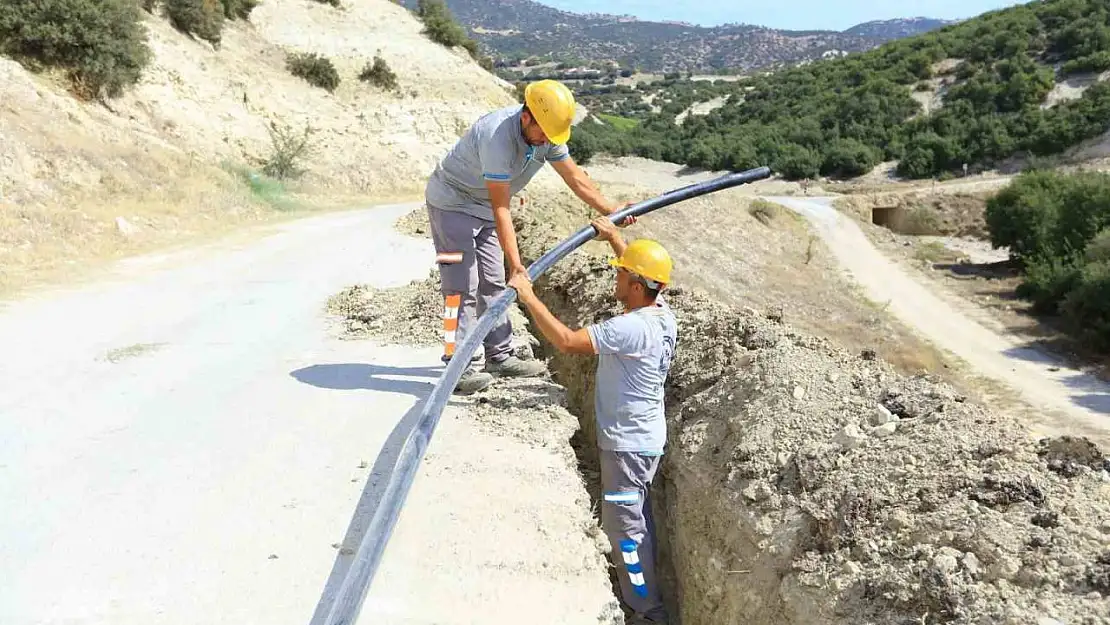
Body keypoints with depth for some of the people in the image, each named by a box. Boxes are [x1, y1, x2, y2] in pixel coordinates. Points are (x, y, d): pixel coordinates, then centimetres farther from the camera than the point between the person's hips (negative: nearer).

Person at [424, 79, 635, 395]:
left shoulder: (548, 134, -10)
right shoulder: (498, 136, -35)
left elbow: (574, 175, 4)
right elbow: (500, 209, -33)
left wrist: (609, 210, 6)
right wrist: (515, 263, -32)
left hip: (483, 205, 8)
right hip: (452, 201, -8)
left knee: (492, 283, 12)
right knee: (463, 287, -11)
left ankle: (500, 356, 21)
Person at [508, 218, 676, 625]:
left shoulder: (632, 328, -29)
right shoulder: (660, 312, -1)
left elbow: (567, 341, -32)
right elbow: (643, 271, 20)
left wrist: (528, 297, -25)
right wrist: (613, 236, 25)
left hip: (628, 442, -10)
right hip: (643, 436, 10)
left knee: (623, 523, 1)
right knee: (636, 516, 23)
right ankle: (639, 587, 39)